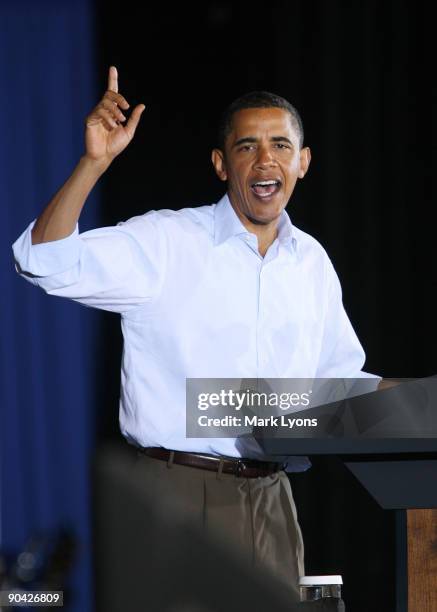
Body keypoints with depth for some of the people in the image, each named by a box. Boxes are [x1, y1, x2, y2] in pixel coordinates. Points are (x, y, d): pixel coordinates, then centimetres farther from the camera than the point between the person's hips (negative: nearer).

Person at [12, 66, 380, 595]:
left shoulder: (312, 262, 12)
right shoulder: (164, 243, -5)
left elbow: (340, 375, 23)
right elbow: (46, 263, -17)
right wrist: (94, 162, -27)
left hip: (270, 498, 5)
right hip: (178, 492, -5)